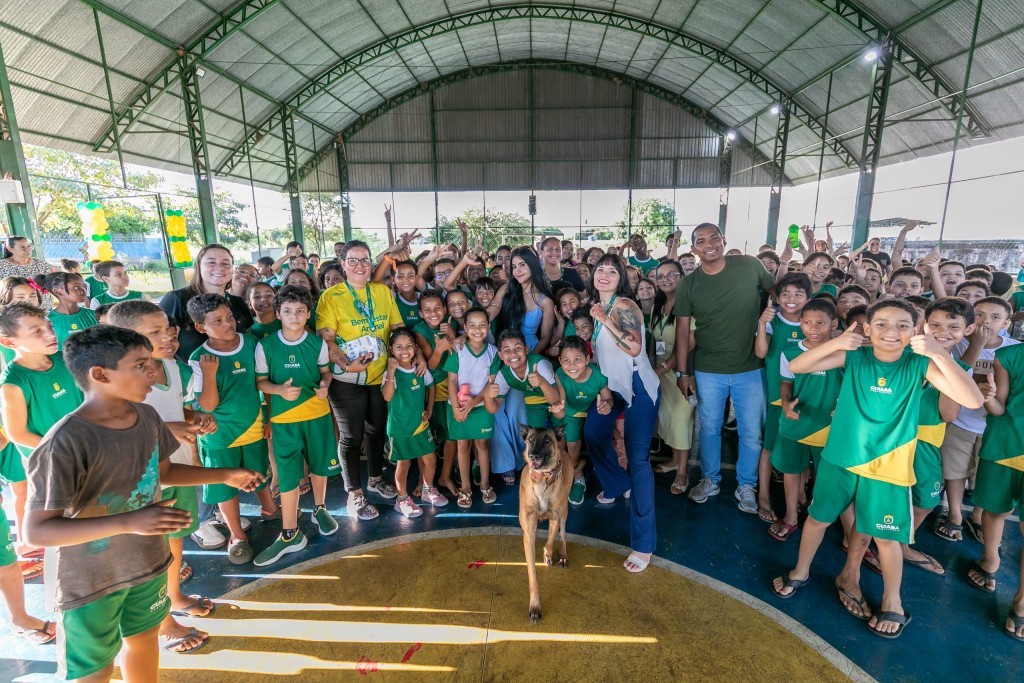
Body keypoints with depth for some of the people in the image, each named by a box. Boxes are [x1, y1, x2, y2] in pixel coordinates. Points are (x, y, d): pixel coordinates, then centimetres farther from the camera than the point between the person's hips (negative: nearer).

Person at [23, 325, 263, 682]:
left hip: (149, 563, 6)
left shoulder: (147, 416, -7)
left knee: (144, 640, 25)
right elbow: (36, 530, -26)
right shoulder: (66, 441, -28)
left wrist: (225, 475, 3)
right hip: (90, 582, -6)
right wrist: (128, 522, -36)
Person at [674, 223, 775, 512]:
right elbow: (682, 330, -3)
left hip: (750, 369, 0)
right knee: (709, 428, 15)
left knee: (751, 433, 11)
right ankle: (710, 480, 35)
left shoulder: (750, 266, -6)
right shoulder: (688, 285, -5)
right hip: (708, 371, 0)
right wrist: (682, 372, -4)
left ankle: (746, 486, 33)